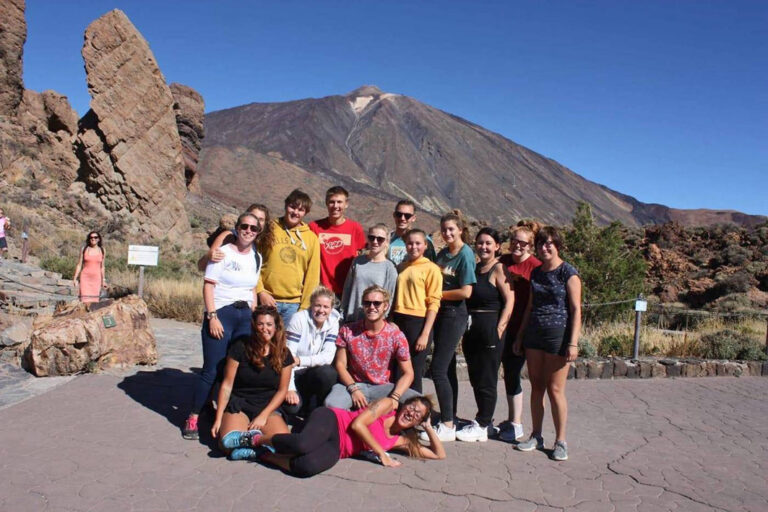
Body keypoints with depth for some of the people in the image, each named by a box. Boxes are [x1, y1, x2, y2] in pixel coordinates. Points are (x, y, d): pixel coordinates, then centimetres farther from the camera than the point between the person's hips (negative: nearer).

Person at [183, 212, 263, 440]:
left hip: (245, 317, 5)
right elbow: (208, 285, -8)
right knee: (212, 370, -6)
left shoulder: (256, 257, 13)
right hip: (221, 315, -5)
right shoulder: (223, 252, -4)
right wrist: (212, 316, -15)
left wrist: (254, 318, 12)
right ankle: (192, 418, 7)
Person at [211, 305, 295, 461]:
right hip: (239, 404, -1)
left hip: (268, 407, 2)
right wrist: (218, 419, -6)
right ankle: (256, 437, -7)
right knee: (228, 443, -33)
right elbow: (226, 385, -2)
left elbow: (282, 390, 4)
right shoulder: (240, 347, -5)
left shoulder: (283, 354, 1)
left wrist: (263, 416, -8)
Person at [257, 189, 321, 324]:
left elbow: (312, 275, 6)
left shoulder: (311, 238, 7)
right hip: (267, 300, -1)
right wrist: (261, 292, -6)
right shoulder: (269, 229, 4)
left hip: (294, 303, 1)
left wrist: (305, 306, 1)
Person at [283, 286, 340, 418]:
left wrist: (300, 360, -25)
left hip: (314, 374, 3)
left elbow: (328, 357, -13)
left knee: (327, 373, -32)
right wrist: (290, 389, -25)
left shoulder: (333, 322, -4)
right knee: (292, 406, -28)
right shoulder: (299, 319, -14)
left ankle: (313, 410, -5)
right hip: (293, 373, -2)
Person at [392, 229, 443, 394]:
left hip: (418, 322, -5)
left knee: (414, 374, 3)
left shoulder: (431, 268, -2)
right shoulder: (401, 267, 13)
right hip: (398, 321, 5)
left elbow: (433, 303, -6)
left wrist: (425, 334, -12)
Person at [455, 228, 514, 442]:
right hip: (471, 329, 8)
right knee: (476, 378, 13)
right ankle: (486, 423, 26)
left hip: (490, 330, -8)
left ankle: (481, 427, 12)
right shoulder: (475, 268, 13)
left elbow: (509, 301, -14)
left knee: (486, 380, 1)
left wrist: (499, 329, -18)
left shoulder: (499, 269, -9)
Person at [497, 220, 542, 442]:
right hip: (504, 326, 6)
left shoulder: (535, 267, -11)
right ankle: (511, 419, 27)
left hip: (522, 330, -6)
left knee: (512, 374, -3)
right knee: (508, 372, 13)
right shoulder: (503, 262, 7)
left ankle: (516, 425, 11)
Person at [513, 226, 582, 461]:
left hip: (558, 335, -6)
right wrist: (520, 335, 15)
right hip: (534, 334, 6)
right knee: (536, 387, 10)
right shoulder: (536, 273, 12)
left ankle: (560, 441, 12)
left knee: (555, 389, -1)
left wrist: (573, 343, -16)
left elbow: (576, 310, -9)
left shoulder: (568, 273, -6)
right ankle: (536, 436, 21)